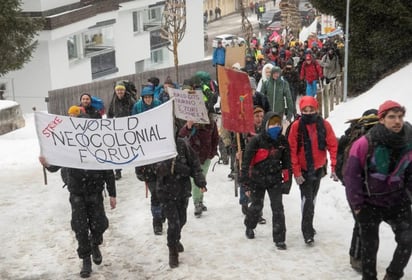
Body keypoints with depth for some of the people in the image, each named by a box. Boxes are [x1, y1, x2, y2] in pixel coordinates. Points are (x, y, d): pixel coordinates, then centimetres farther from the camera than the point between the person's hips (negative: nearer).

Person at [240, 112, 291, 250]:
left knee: (278, 208, -6)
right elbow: (247, 162, -13)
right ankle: (249, 226, 45)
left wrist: (286, 176, 13)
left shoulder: (282, 141, -3)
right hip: (257, 180, -2)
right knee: (256, 206, 14)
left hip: (275, 180, 2)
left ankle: (279, 239, 2)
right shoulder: (256, 141, -16)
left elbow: (286, 160, 13)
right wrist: (247, 184, -14)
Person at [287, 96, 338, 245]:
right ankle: (308, 232, -6)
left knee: (312, 198, 18)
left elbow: (333, 146, -7)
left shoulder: (324, 125, -8)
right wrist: (296, 172, -14)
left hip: (318, 168, 3)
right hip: (303, 170, -3)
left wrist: (334, 167, -14)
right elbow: (292, 151, -12)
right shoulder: (296, 126, -13)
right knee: (307, 198, -12)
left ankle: (308, 225, 35)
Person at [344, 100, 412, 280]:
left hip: (397, 200, 3)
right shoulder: (365, 144, -18)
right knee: (370, 245, 6)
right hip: (369, 202, -3)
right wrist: (356, 204, -8)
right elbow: (351, 174, -11)